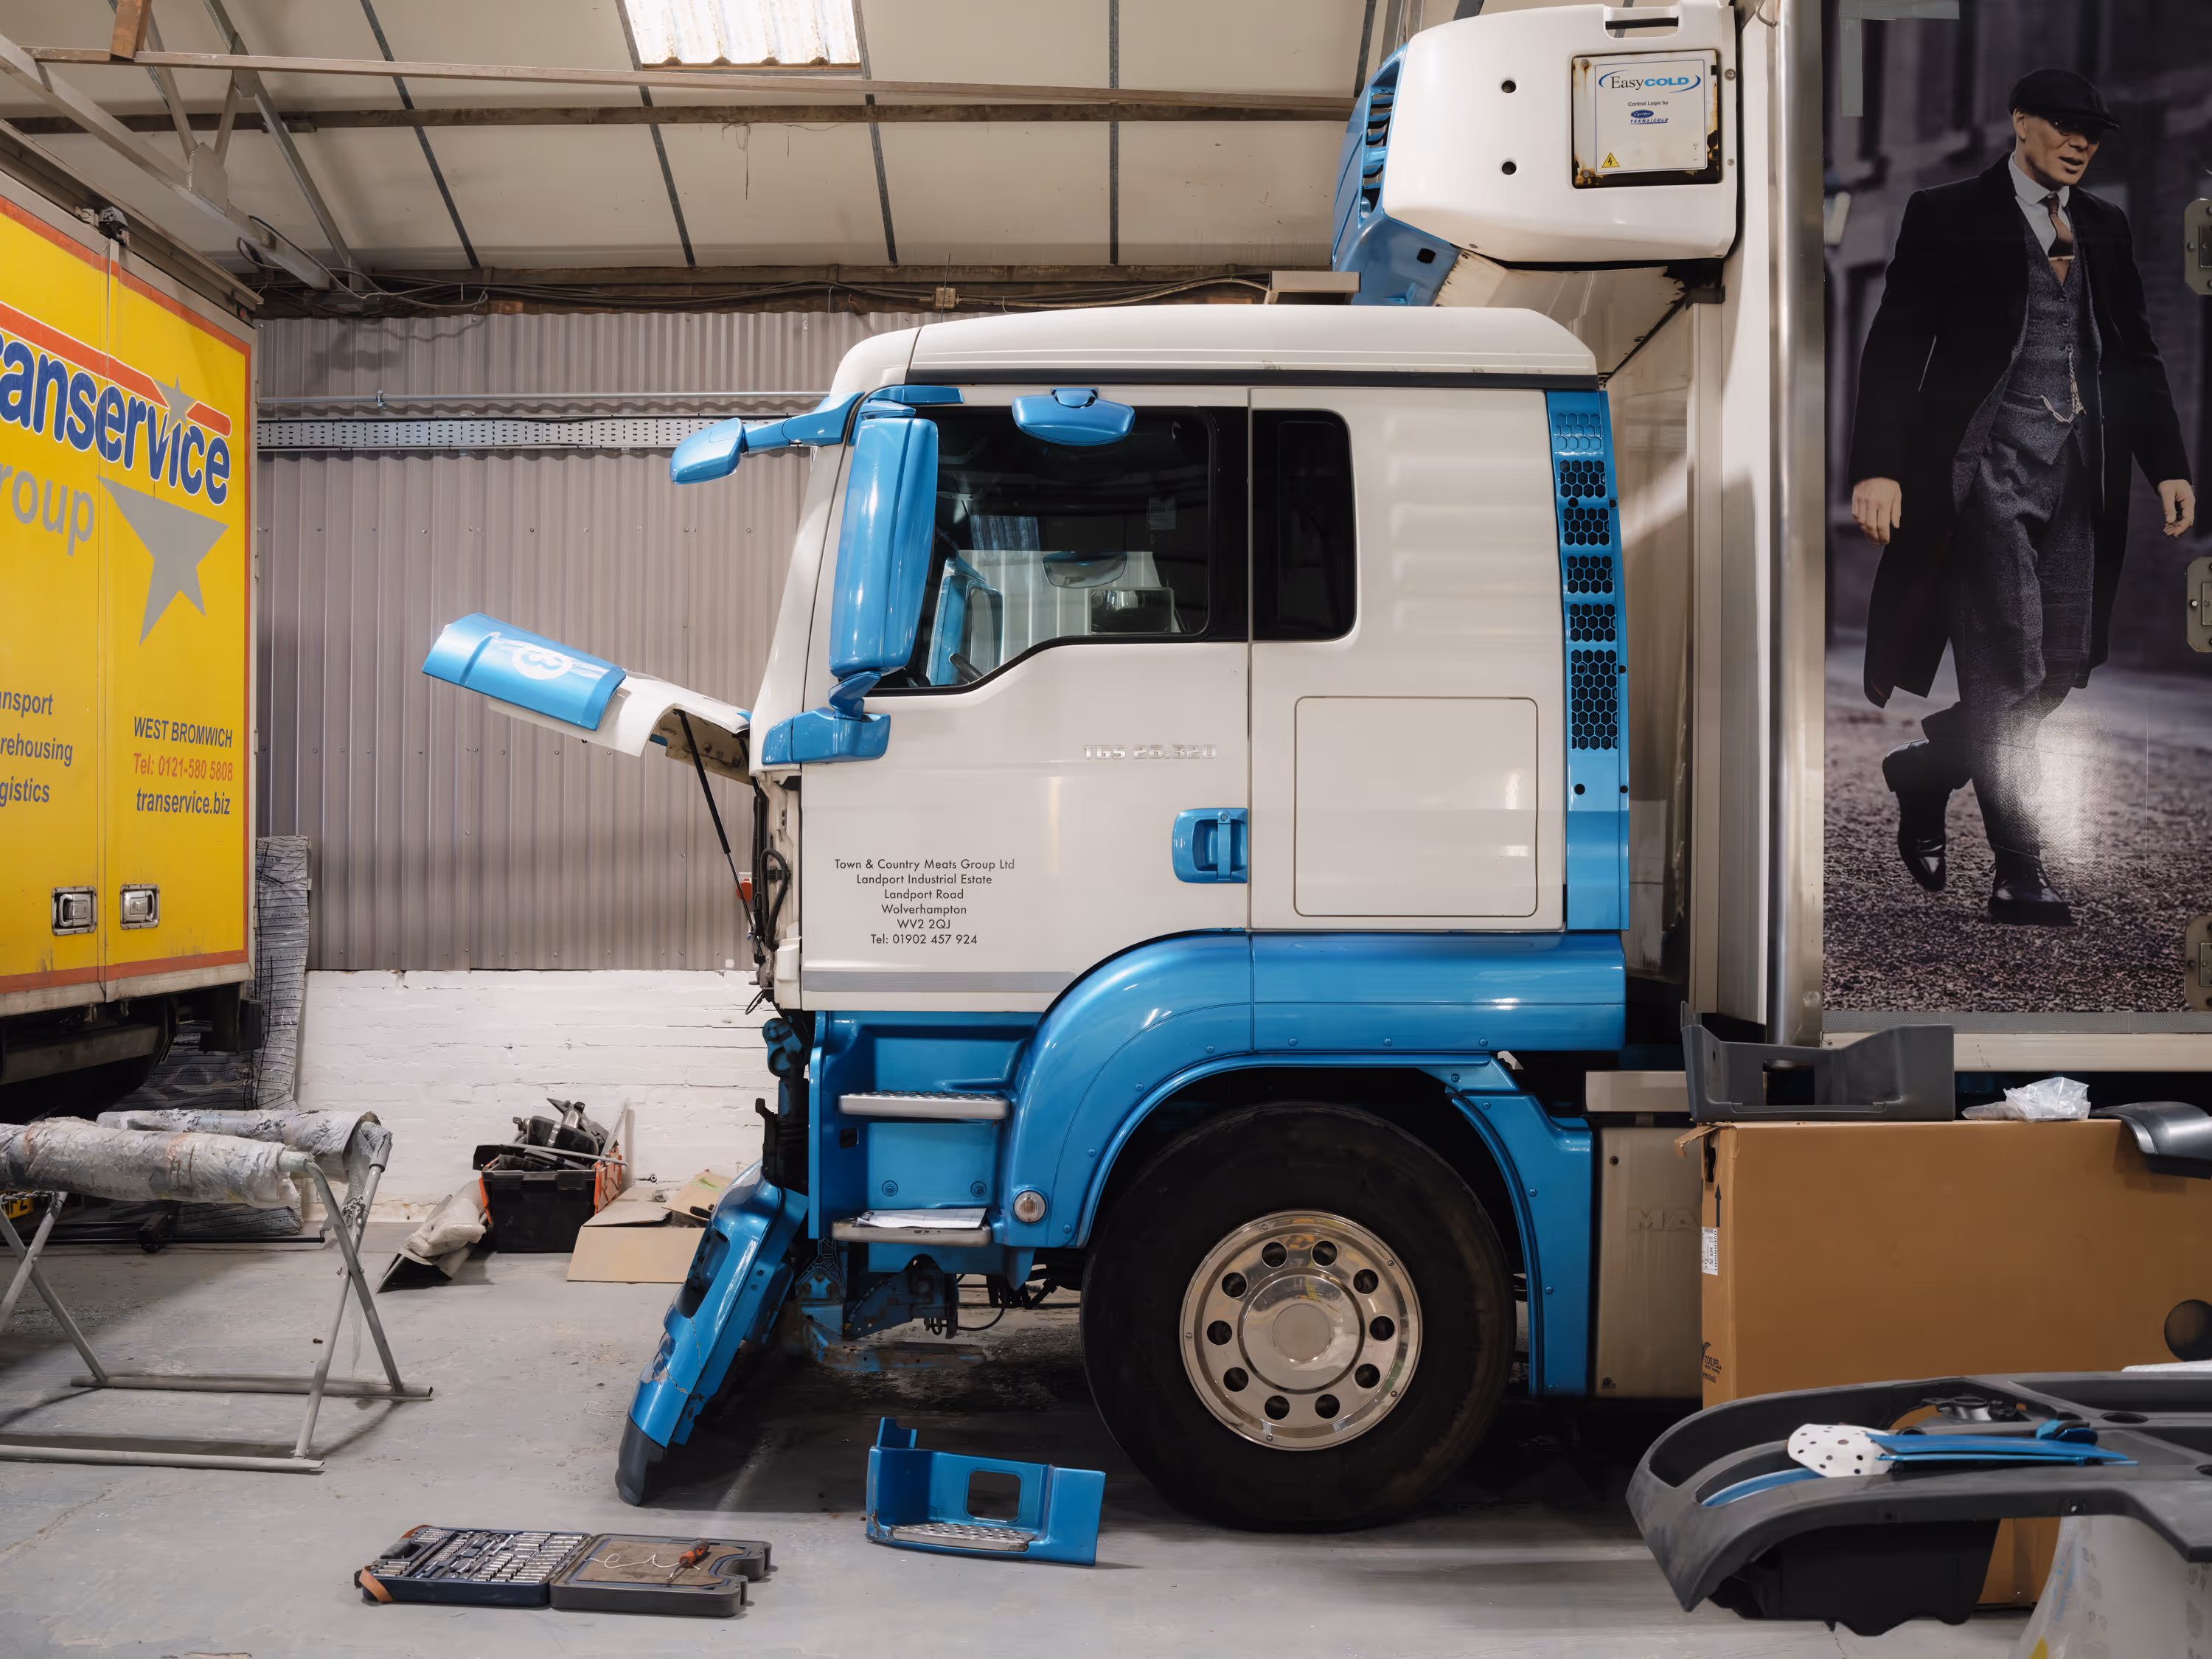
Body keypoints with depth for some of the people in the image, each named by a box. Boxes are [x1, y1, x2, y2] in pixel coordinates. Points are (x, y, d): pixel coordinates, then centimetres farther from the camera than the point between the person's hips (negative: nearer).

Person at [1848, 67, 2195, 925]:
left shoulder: (2105, 227, 18)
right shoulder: (1947, 215, 1)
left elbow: (2135, 353, 19)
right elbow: (1896, 347, -5)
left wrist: (2168, 465, 9)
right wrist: (1877, 468, -16)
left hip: (2077, 479, 6)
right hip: (1986, 469, -6)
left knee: (2059, 670, 3)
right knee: (2006, 674, -7)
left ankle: (1922, 769, 27)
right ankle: (2019, 875, 2)